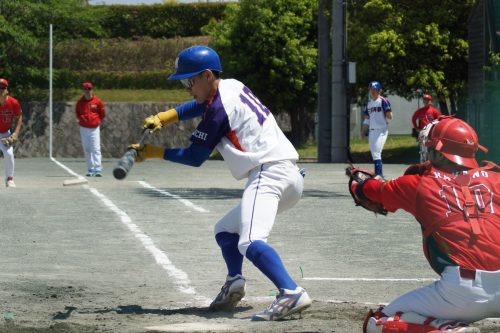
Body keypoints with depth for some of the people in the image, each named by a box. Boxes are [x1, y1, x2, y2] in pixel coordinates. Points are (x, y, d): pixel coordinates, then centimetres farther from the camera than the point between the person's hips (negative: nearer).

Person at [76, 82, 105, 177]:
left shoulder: (97, 101, -4)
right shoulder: (80, 102, 2)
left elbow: (102, 114, 8)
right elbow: (77, 114, 18)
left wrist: (98, 121, 3)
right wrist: (81, 120, 8)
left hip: (94, 128, -3)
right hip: (84, 129, 3)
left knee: (96, 149, -10)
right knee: (87, 150, 7)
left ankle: (98, 170, -14)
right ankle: (90, 170, 14)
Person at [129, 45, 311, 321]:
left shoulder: (219, 107, -9)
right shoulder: (233, 86, 17)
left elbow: (195, 157, -3)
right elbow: (200, 106, 34)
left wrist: (155, 153, 8)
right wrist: (164, 117, 18)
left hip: (268, 173, -10)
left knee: (250, 242, -29)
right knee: (225, 230, 25)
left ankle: (291, 294, -46)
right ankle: (234, 282, 4)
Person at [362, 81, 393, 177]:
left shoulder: (383, 101, -7)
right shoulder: (368, 103, 16)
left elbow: (389, 117, -8)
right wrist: (363, 131, 17)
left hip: (381, 130, -8)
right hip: (371, 131, 8)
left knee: (376, 154, -16)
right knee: (374, 154, 10)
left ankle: (379, 175, -17)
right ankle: (379, 175, 17)